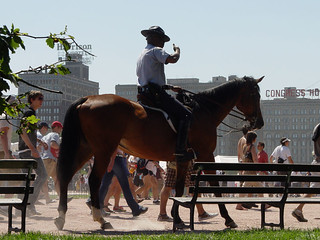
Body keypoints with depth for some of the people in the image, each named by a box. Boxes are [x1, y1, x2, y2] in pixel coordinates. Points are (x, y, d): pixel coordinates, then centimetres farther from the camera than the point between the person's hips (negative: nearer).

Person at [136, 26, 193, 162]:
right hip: (156, 94, -10)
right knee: (185, 115, -14)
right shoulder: (156, 51, -4)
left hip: (145, 93, 10)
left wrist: (171, 88, 25)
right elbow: (172, 59, -23)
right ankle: (180, 150, -25)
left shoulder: (142, 55, 25)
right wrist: (177, 50, 0)